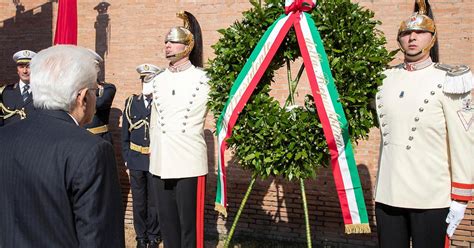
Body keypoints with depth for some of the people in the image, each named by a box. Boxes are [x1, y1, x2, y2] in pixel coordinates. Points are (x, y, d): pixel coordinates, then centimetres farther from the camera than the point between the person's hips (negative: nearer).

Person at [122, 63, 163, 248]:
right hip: (136, 160, 2)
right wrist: (126, 157, 5)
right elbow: (125, 134, 8)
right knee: (138, 201, 9)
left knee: (154, 200, 8)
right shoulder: (131, 102, 5)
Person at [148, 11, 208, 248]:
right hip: (160, 164, 5)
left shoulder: (202, 79, -3)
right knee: (167, 220, 13)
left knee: (189, 221, 2)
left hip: (190, 163, -5)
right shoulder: (157, 81, 11)